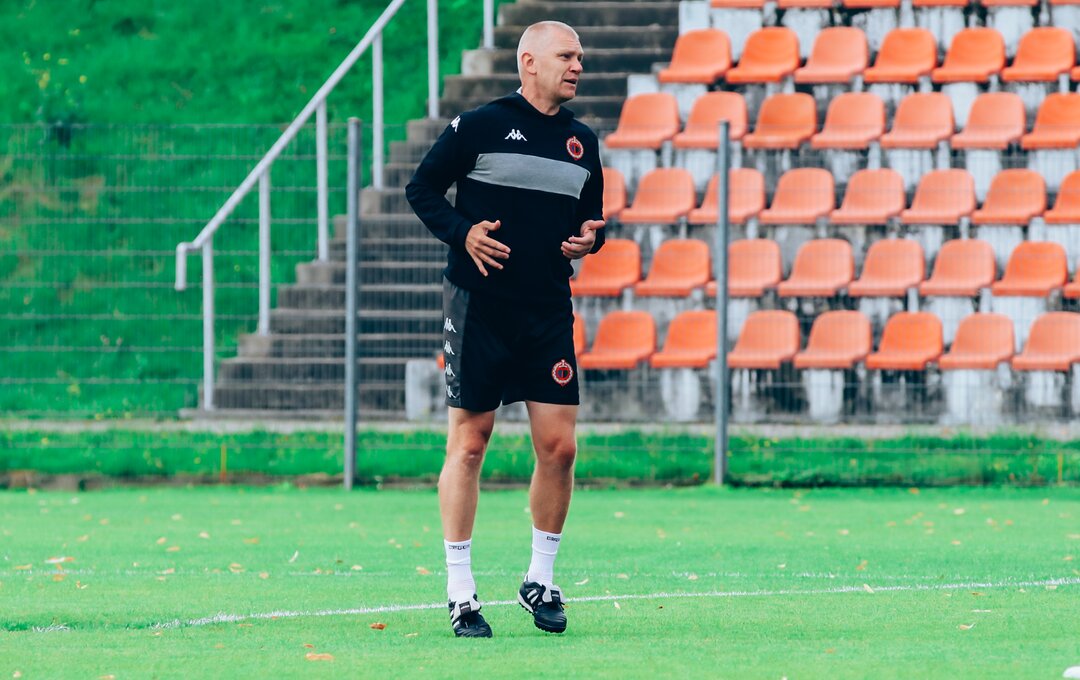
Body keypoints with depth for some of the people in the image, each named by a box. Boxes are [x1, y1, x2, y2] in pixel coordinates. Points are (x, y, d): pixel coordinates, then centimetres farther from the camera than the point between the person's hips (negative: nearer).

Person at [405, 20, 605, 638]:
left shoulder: (582, 141, 10)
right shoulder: (479, 126, -5)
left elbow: (594, 213, 22)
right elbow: (422, 187, 1)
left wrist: (591, 235, -1)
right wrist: (462, 232, -14)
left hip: (549, 309, 4)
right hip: (480, 306, -4)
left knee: (559, 446, -1)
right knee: (469, 443, -2)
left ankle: (541, 580, 16)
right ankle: (461, 593, 4)